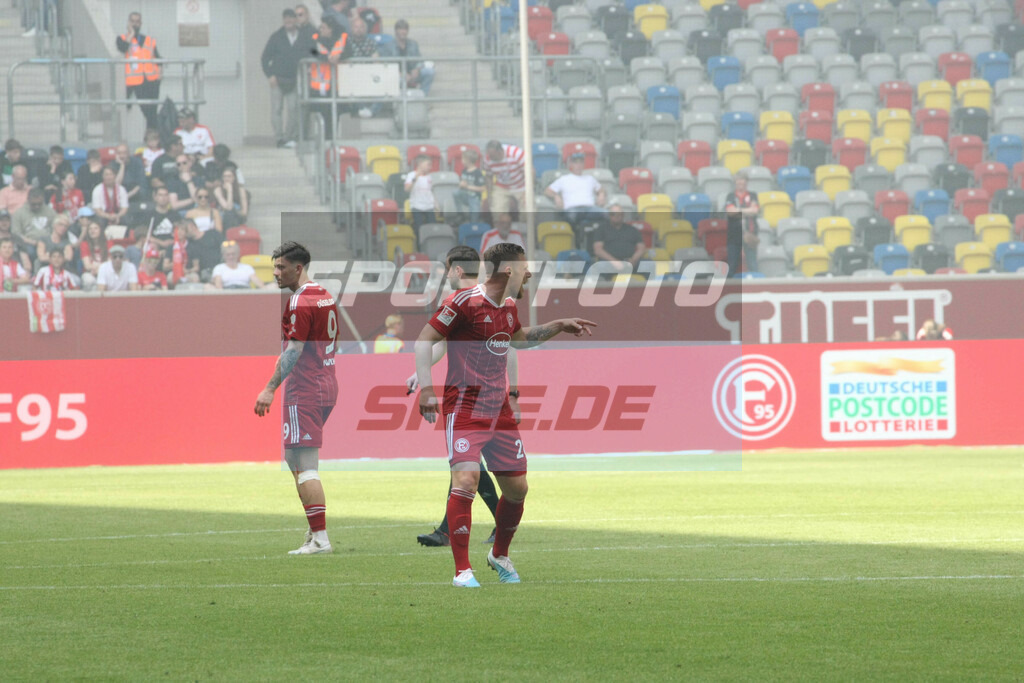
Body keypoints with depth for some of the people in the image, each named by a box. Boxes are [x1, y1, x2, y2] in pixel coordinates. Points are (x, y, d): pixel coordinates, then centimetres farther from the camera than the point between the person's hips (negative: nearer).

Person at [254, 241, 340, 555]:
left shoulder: (300, 302, -15)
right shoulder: (326, 297, 14)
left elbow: (294, 350, -20)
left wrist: (271, 388, -20)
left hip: (304, 390, -10)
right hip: (327, 385, 10)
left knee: (305, 466, -9)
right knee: (294, 458, 18)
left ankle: (320, 538, -12)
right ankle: (315, 530, 16)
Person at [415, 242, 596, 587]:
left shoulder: (509, 307, 12)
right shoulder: (464, 302, -12)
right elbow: (425, 339, -10)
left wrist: (559, 326, 26)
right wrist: (425, 388, -18)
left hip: (500, 409, 8)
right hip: (464, 406, -8)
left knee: (517, 487, 9)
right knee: (466, 478, -21)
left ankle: (500, 555, 33)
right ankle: (462, 570, -18)